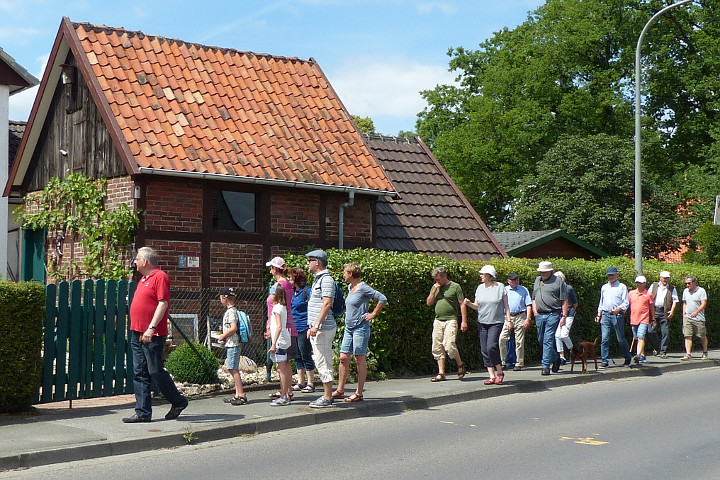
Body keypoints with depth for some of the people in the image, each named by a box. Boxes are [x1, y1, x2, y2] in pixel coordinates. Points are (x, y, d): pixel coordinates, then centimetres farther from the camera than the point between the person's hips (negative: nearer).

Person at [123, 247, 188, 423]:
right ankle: (143, 412, 8)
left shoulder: (160, 277, -10)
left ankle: (178, 402, 12)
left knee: (156, 372, -4)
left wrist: (151, 328, -23)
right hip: (137, 334, 9)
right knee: (140, 374, 6)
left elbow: (163, 303, -18)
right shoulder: (143, 279, 18)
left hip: (152, 335, -9)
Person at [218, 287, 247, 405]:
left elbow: (233, 328, -23)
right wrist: (224, 335, 17)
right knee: (233, 369, 11)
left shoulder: (231, 311, -14)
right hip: (231, 344, 10)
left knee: (233, 369, -9)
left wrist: (223, 336, -11)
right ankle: (238, 395, 14)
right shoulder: (231, 310, 16)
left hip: (232, 344, -10)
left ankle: (241, 395, -9)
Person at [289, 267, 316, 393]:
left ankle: (310, 384, 4)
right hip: (294, 328, 9)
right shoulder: (293, 292, 13)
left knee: (306, 356, -3)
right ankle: (300, 383, 20)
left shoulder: (307, 291, -12)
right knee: (298, 357, 12)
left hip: (304, 329, -9)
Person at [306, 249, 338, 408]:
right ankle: (327, 395, 18)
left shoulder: (326, 279, -12)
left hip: (323, 328, -10)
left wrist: (317, 325, -23)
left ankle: (327, 398, -4)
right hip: (317, 328, 10)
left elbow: (327, 304, -20)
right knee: (320, 362, 13)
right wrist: (311, 326, 21)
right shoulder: (317, 279, 19)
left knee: (323, 363, -8)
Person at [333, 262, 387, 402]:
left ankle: (359, 393, 2)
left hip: (360, 327, -8)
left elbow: (383, 299, -18)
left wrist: (373, 314, -13)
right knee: (343, 358, 7)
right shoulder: (350, 287, 13)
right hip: (349, 327, 8)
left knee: (360, 359, -2)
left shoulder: (363, 288, -13)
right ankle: (340, 390, 14)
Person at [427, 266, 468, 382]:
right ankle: (441, 373, 9)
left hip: (450, 320, -6)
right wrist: (434, 291, -1)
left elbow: (462, 304, -1)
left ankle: (460, 365, 8)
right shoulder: (435, 287, 16)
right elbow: (429, 303, 12)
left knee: (449, 345, -17)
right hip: (438, 321, 6)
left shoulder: (455, 287, 0)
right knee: (437, 348, 3)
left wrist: (464, 321, -7)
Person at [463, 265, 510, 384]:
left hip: (496, 322, -5)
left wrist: (508, 319, -2)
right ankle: (492, 376, 8)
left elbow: (506, 305, 3)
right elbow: (477, 306, 13)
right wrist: (468, 303, -6)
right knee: (484, 350, 2)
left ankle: (500, 372, 1)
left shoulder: (500, 287, -1)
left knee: (491, 347, -17)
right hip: (482, 322, 5)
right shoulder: (480, 288, 10)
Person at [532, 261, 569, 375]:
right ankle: (555, 359, 31)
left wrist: (564, 316, -10)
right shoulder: (537, 281, 17)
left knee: (548, 340, -10)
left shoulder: (558, 281, -1)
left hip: (552, 315, -6)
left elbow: (564, 301, -4)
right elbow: (534, 298, 23)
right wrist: (535, 311, 9)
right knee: (541, 340, 12)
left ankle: (546, 366, -7)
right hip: (539, 315, 6)